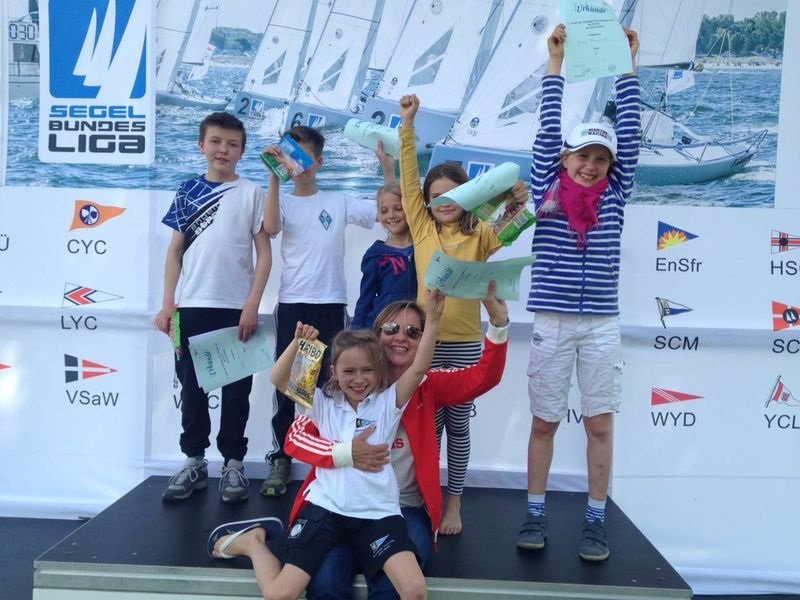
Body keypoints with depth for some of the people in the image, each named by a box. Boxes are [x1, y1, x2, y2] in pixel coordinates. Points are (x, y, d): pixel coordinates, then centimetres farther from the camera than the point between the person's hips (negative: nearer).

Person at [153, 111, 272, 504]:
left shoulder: (252, 193, 2)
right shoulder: (188, 191, 8)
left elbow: (264, 254, -1)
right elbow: (175, 251, 9)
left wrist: (252, 305, -9)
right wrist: (167, 304, 2)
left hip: (235, 307, -2)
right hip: (191, 307, 2)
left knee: (236, 390, 6)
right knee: (191, 387, 10)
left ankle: (233, 463, 18)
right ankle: (194, 461, 23)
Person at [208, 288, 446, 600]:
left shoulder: (388, 401, 3)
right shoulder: (324, 403, 6)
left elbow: (419, 368, -10)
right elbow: (278, 378, -3)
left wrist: (432, 319, -21)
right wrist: (297, 342, -18)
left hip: (378, 513, 0)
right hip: (325, 507, 1)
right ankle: (251, 541, 27)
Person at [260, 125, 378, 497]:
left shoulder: (339, 202, 7)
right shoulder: (283, 202, 7)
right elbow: (270, 228, -16)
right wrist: (274, 175, -16)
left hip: (331, 304, 0)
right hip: (291, 304, 0)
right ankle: (280, 459, 16)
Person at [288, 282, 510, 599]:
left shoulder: (428, 386, 3)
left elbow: (484, 377, -13)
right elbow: (294, 436, -6)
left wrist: (498, 321, -28)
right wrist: (345, 453, -23)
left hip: (405, 509, 1)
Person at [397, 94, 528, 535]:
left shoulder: (479, 234, 2)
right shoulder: (422, 228, 3)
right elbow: (409, 181, -1)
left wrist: (515, 206, -33)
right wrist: (407, 125, -6)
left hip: (465, 343, 0)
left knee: (458, 425, 10)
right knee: (428, 423, 9)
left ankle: (454, 502, 23)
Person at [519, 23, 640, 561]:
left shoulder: (614, 195, 6)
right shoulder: (546, 189, 2)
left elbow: (629, 132, 3)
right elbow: (549, 129, 0)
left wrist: (627, 65, 4)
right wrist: (556, 60, 0)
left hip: (602, 324, 1)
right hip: (551, 322, -1)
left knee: (600, 424, 7)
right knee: (544, 421, 7)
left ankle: (596, 521, 19)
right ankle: (536, 514, 19)